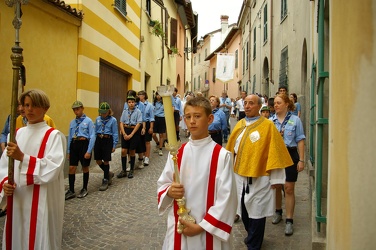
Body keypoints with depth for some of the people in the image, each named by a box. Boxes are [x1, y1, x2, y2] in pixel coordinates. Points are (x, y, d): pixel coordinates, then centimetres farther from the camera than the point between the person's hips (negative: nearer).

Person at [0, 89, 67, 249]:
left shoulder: (54, 135, -9)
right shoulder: (17, 133, 9)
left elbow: (53, 168, -20)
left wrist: (22, 157, -26)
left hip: (42, 201, -5)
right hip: (17, 199, 6)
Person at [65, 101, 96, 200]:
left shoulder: (88, 121, -5)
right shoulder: (72, 122, 11)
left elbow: (92, 136, -8)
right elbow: (70, 137, 15)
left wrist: (89, 151, -13)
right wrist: (68, 151, 14)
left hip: (84, 144, -4)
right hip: (74, 144, 5)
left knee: (85, 168, 9)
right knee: (71, 168, 2)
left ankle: (84, 189, 25)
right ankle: (71, 191, 13)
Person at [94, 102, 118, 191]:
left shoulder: (113, 120, -6)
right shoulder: (98, 119, 6)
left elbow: (115, 133, -4)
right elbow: (95, 131, 13)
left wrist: (114, 145, -5)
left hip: (107, 140, -5)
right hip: (98, 139, 5)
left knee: (105, 161, 2)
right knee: (98, 161, 7)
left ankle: (105, 181, 15)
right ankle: (108, 173, 31)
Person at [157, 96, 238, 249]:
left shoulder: (222, 156, -13)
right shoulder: (177, 153, 0)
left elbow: (226, 199, -13)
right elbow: (162, 185, 8)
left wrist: (201, 227, -13)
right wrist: (169, 191, -14)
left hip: (208, 232, -3)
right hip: (178, 228, 3)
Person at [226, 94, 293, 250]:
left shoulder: (268, 126, -9)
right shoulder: (239, 125, 7)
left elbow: (274, 153, -9)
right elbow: (232, 149, 12)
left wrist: (275, 179, -9)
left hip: (259, 178, -5)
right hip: (240, 176, 5)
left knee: (256, 213, 5)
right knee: (243, 209, 17)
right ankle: (252, 236, 41)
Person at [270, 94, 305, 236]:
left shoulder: (295, 120, -3)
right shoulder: (270, 121, 5)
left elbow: (300, 140, -4)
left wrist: (301, 160, -8)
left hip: (290, 155, -3)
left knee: (289, 188, 0)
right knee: (276, 186, 15)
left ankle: (289, 220, 9)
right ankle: (278, 212, 36)